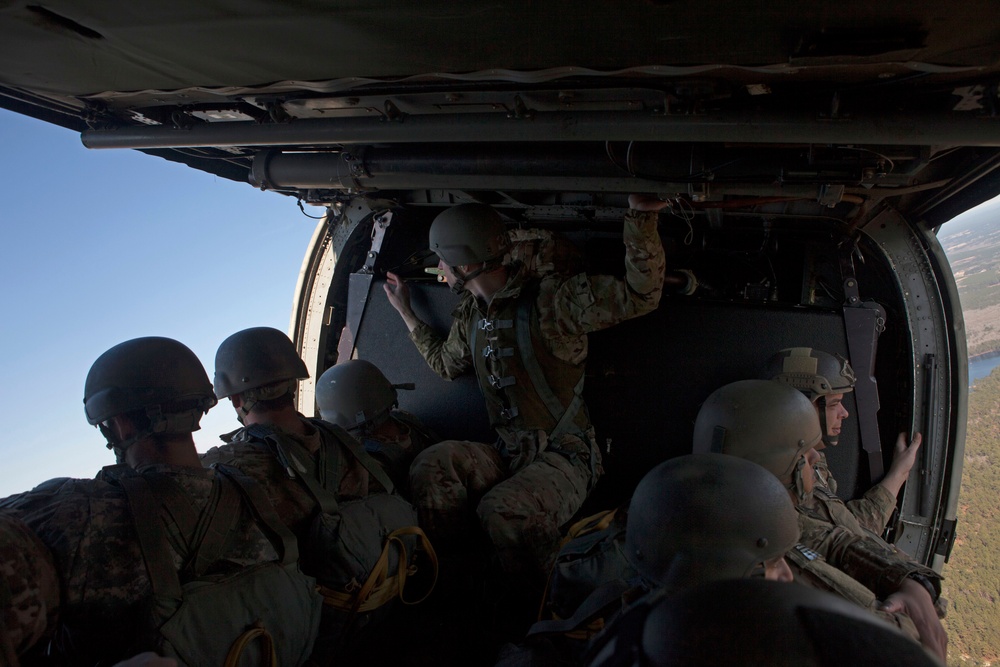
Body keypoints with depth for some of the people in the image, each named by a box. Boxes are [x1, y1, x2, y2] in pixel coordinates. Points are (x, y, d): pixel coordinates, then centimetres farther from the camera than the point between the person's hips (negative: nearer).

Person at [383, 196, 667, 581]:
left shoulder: (550, 299, -14)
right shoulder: (470, 315, 11)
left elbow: (639, 297, -24)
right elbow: (446, 363, 32)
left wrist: (641, 216, -34)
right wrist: (405, 312, 33)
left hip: (563, 456, -6)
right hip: (509, 454, 6)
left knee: (505, 511, -33)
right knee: (431, 466, -21)